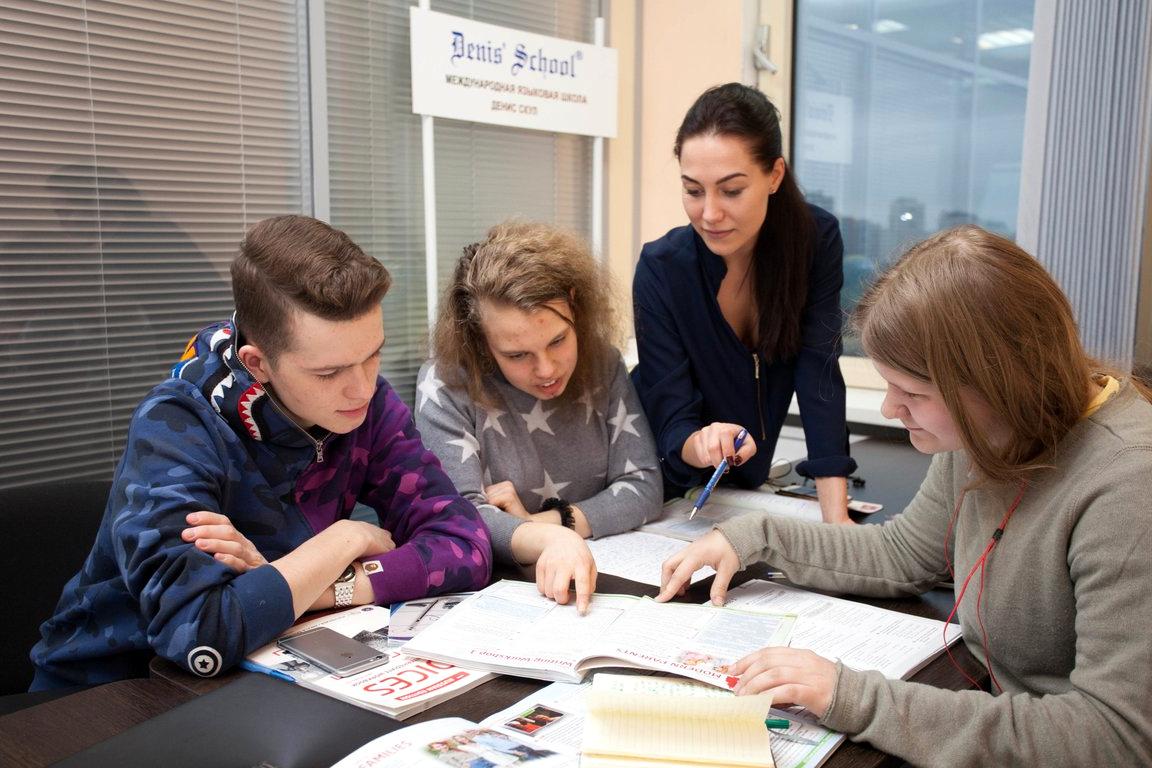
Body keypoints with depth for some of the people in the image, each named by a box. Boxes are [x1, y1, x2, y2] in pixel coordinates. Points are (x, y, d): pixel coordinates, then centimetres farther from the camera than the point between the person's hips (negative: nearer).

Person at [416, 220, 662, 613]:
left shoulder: (603, 366, -1)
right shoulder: (445, 387, -12)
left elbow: (644, 488, -4)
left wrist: (536, 522, -14)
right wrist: (549, 539, -36)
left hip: (601, 580, 2)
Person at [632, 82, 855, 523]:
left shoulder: (817, 241, -17)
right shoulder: (662, 269, -23)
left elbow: (819, 377, -20)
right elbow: (671, 419, -22)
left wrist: (836, 518, -27)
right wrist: (700, 444, -45)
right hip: (669, 489, 0)